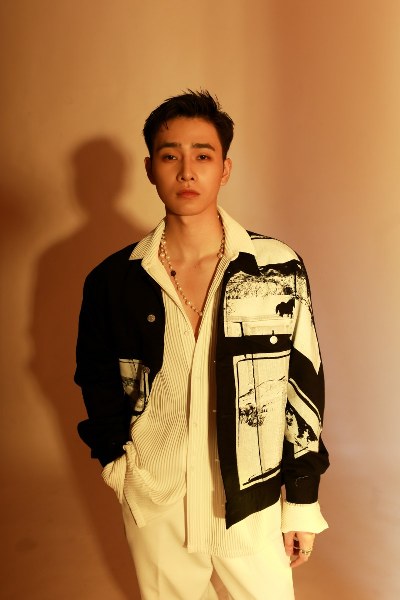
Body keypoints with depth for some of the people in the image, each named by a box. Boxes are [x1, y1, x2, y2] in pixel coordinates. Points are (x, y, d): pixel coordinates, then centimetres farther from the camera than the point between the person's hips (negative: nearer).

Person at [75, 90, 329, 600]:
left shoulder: (280, 270, -12)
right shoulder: (112, 280, -8)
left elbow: (305, 388, -5)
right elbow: (96, 376, 9)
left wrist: (303, 502, 0)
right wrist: (114, 455, -1)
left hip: (254, 505, -1)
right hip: (154, 505, 2)